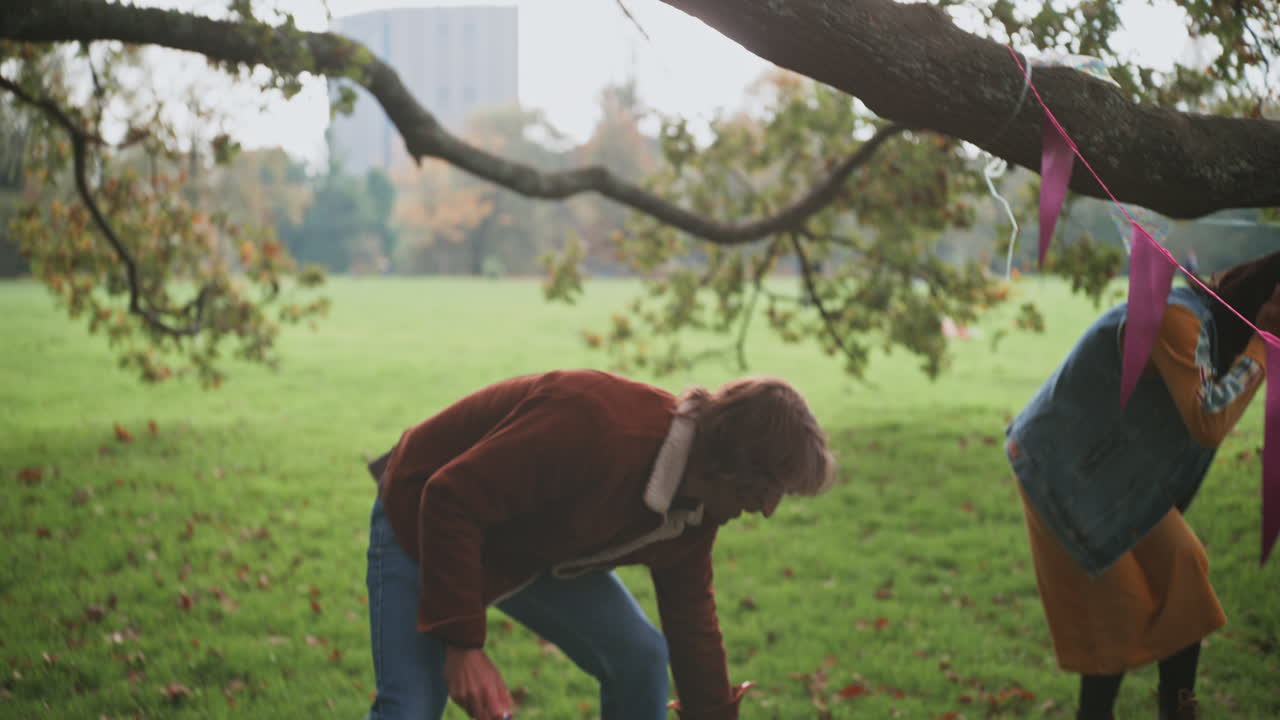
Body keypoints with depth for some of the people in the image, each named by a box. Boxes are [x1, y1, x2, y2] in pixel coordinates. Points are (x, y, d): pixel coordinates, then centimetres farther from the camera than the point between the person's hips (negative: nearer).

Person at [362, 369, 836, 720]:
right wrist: (462, 644, -35)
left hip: (535, 546, 7)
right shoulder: (597, 428, -40)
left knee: (640, 657, -2)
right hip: (422, 523, -7)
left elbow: (691, 620, 3)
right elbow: (451, 501, -37)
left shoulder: (695, 509, -11)